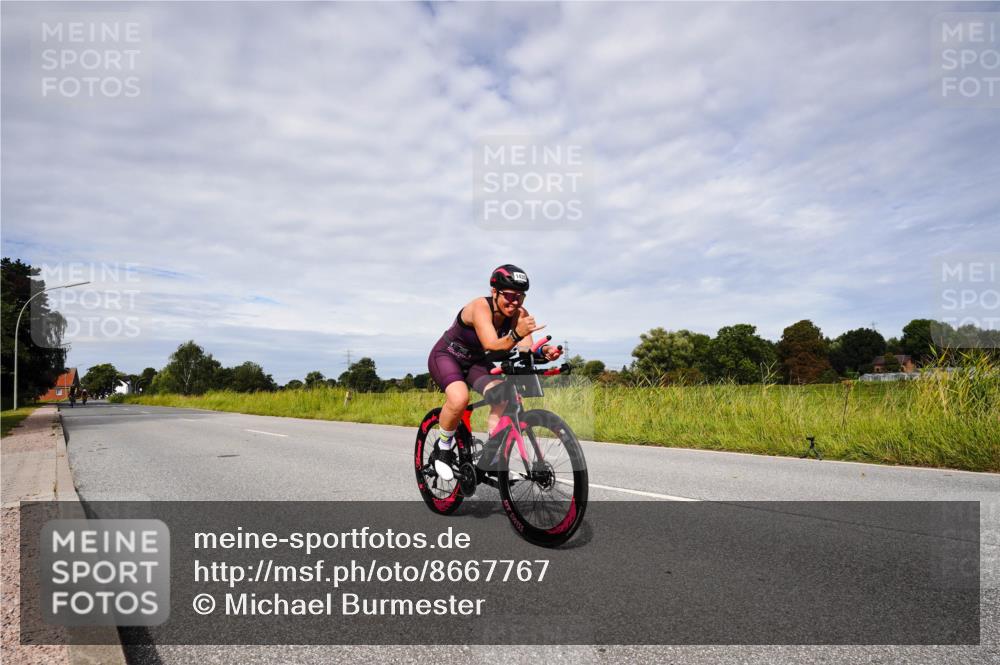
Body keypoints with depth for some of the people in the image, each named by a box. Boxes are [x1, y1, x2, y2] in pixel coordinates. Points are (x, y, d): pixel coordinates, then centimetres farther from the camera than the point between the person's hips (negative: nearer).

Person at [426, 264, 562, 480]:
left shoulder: (519, 314, -17)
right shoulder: (481, 307, -32)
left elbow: (525, 350, -28)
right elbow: (492, 345, -44)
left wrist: (543, 352, -50)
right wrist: (516, 335, -62)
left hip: (475, 362, 5)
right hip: (445, 356, -5)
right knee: (459, 398, -32)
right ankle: (443, 447, -7)